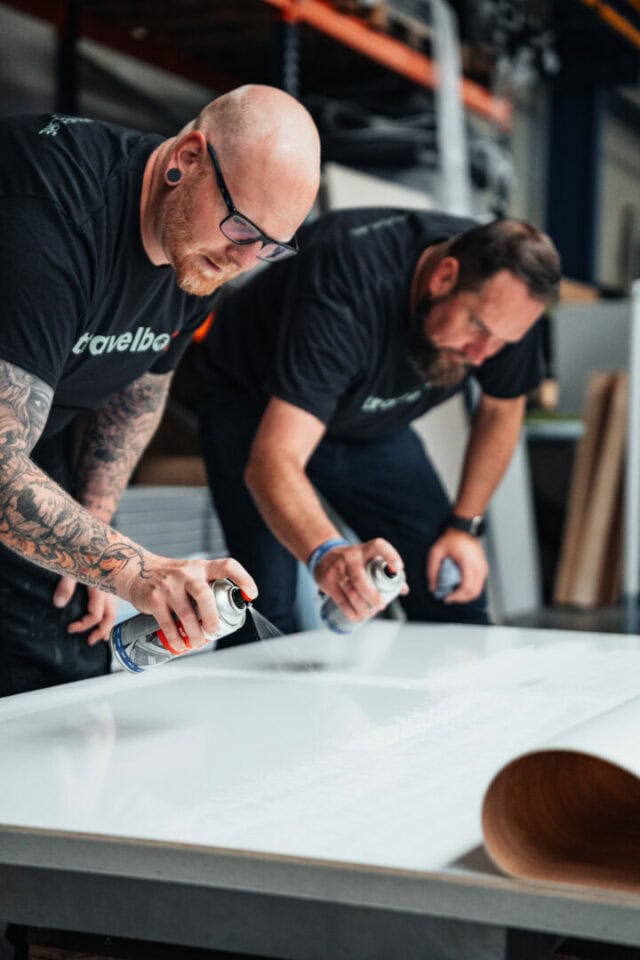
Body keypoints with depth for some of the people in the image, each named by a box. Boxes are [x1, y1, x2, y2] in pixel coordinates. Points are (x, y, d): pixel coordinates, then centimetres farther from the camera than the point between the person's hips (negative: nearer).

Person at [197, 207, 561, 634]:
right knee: (271, 618, -22)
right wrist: (327, 553, -67)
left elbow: (501, 407, 0)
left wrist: (464, 526, -7)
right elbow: (272, 461, -49)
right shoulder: (347, 294, -41)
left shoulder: (503, 299, -22)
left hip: (372, 425, 5)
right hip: (258, 412, -5)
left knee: (456, 601, 1)